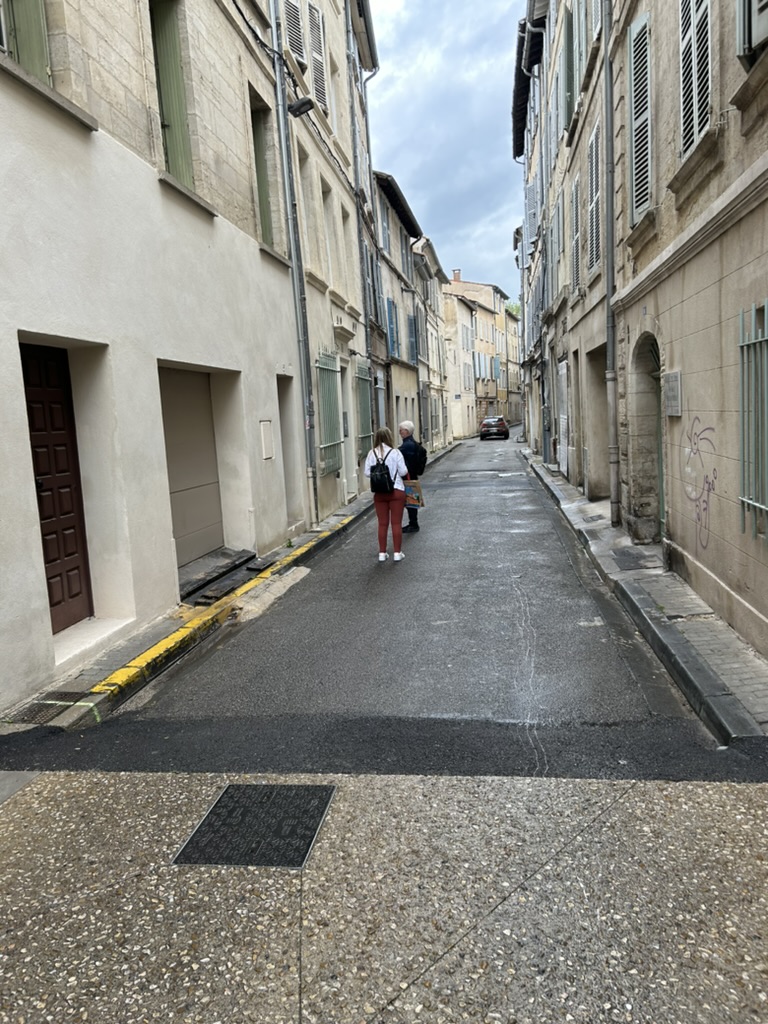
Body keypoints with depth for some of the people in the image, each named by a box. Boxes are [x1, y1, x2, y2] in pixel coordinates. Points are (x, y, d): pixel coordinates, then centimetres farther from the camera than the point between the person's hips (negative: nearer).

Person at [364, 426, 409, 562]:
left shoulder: (372, 453, -4)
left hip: (379, 493, 2)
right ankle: (397, 553, 9)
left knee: (383, 523, 10)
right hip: (396, 491, -2)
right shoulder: (395, 452, -10)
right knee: (396, 523, 5)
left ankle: (382, 553, 14)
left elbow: (367, 472, -4)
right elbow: (403, 472, -8)